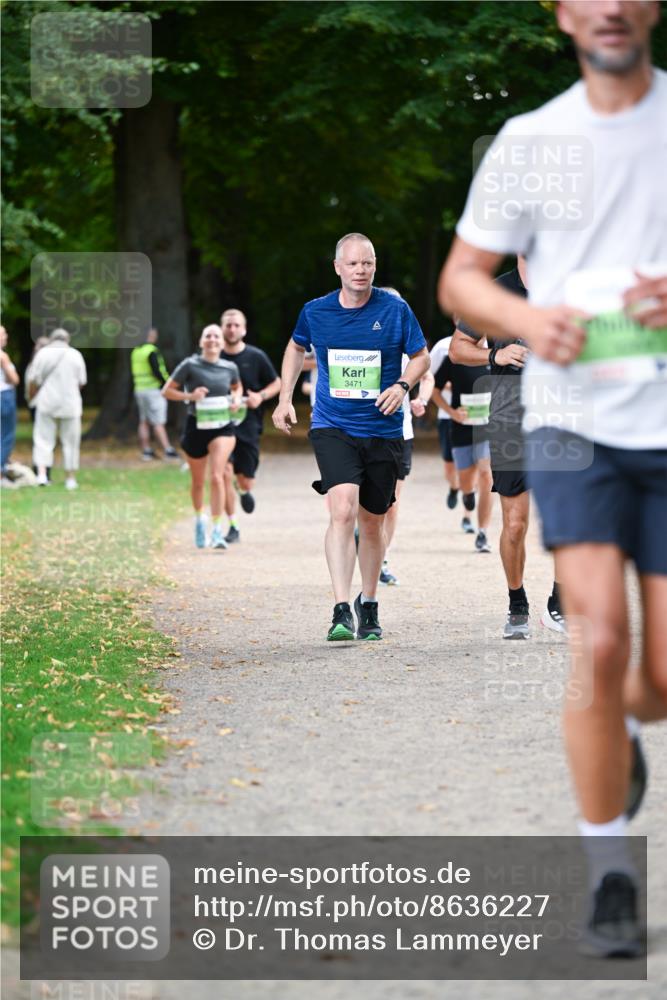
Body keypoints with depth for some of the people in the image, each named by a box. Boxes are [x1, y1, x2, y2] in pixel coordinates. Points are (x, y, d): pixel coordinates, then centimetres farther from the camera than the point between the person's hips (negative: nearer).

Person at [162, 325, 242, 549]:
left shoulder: (229, 368, 1)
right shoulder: (190, 366, -8)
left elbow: (237, 387, 22)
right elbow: (167, 391, -3)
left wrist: (236, 399, 1)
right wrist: (190, 396, -18)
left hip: (222, 428, 0)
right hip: (196, 428, 0)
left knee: (216, 476, -19)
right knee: (198, 482, 15)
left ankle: (216, 531, -18)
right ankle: (199, 518, 44)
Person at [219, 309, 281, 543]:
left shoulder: (256, 357, -2)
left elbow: (276, 383, 9)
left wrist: (261, 396, -9)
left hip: (248, 425, 0)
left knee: (245, 481, 3)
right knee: (225, 472, -17)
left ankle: (244, 490, 44)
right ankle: (232, 527, -6)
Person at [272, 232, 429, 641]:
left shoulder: (395, 309, -4)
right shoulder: (315, 312, 0)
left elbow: (421, 356, 8)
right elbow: (296, 348, 21)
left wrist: (402, 385, -11)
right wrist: (285, 399, 14)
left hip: (383, 431, 1)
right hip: (333, 427, -1)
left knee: (372, 522, 12)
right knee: (343, 508, -22)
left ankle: (369, 605, 34)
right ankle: (341, 611, -27)